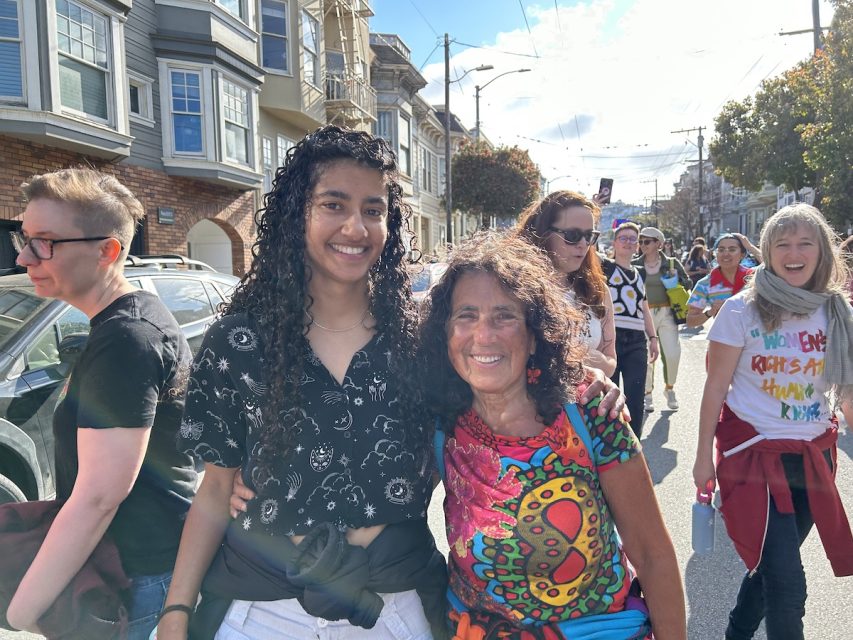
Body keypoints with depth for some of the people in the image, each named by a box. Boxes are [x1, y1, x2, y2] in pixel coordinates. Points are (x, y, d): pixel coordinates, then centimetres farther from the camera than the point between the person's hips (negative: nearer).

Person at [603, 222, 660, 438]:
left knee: (635, 399, 5)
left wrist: (652, 338, 17)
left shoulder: (639, 274, 20)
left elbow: (644, 309, 22)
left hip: (636, 341, 5)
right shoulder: (605, 267, 5)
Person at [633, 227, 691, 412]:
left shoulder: (671, 263, 5)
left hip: (666, 313, 0)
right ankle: (647, 394, 17)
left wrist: (677, 278, -9)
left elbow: (688, 284, 9)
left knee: (673, 354, -7)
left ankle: (669, 389, 19)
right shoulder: (635, 265, 5)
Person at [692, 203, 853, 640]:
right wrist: (704, 457, -4)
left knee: (772, 566, 18)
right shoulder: (742, 310, -10)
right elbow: (716, 387, -6)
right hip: (753, 452, -4)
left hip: (813, 457, 4)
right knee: (788, 586, -6)